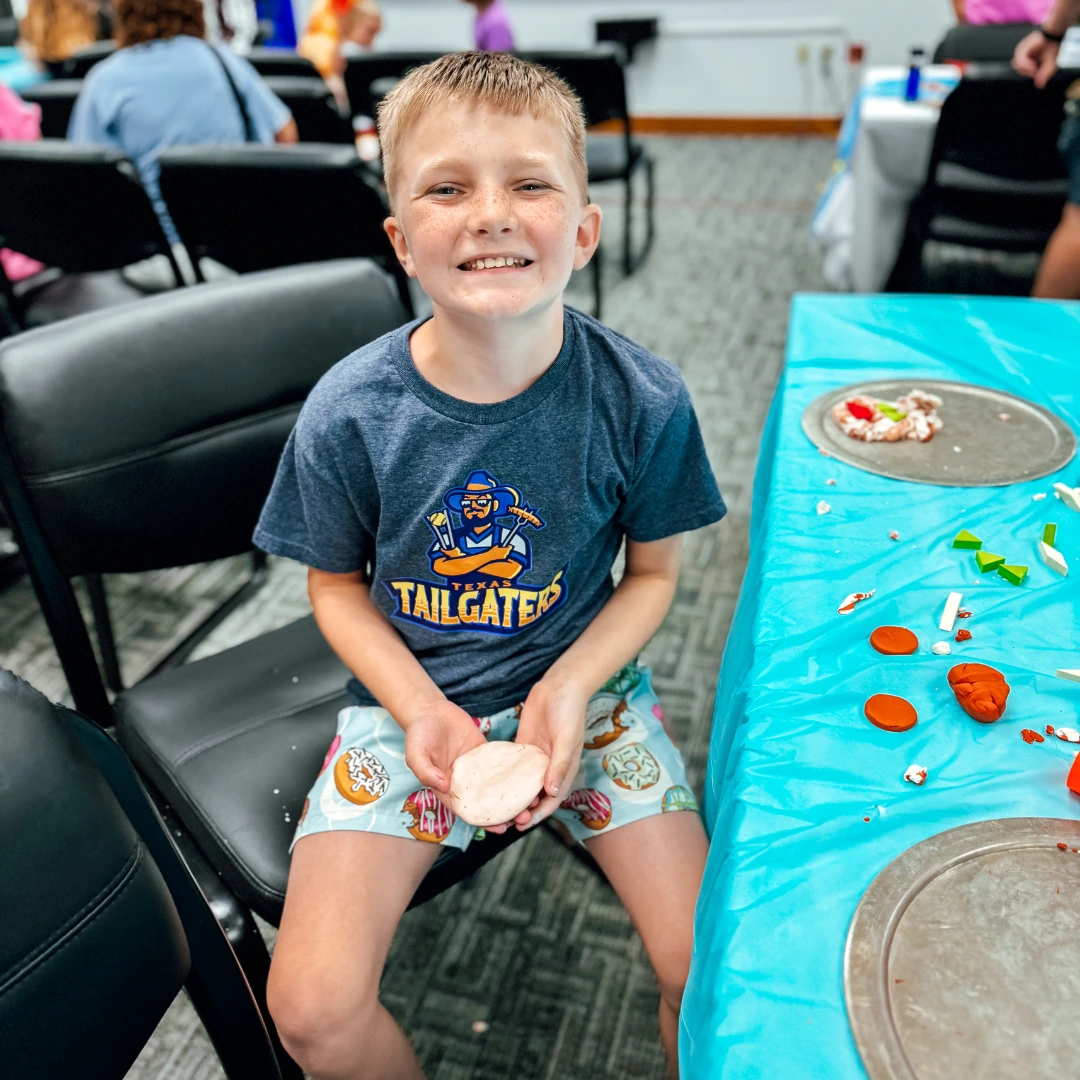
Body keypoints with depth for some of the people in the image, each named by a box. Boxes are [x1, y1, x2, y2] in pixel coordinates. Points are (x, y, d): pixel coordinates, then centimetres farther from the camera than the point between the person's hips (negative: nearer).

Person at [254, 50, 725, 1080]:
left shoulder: (641, 398, -14)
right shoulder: (348, 413, -15)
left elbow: (652, 571, -1)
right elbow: (338, 587, -1)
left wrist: (569, 687, -16)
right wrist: (419, 707, -15)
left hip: (583, 686, 1)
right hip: (409, 696, 1)